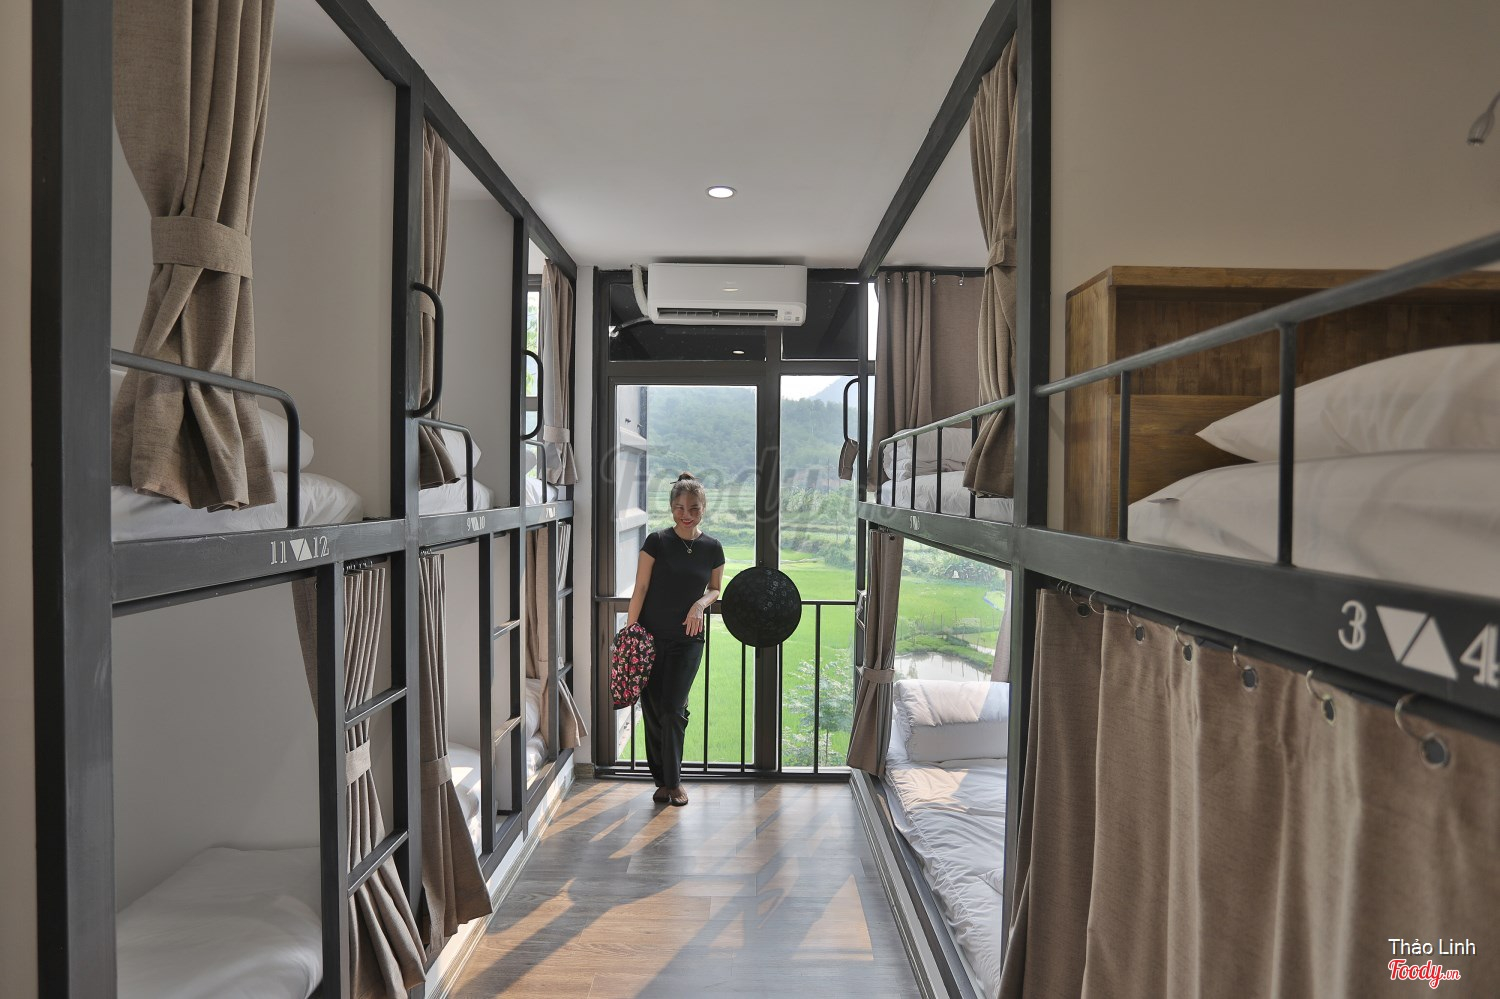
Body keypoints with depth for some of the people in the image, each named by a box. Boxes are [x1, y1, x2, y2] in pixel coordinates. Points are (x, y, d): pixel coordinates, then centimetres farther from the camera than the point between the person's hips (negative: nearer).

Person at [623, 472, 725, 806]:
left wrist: (702, 603, -7)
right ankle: (662, 780, 22)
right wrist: (628, 631, -8)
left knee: (674, 711, -2)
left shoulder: (712, 548, 3)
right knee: (652, 710, 5)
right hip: (650, 637, -1)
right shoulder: (657, 542, -5)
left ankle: (674, 781, 15)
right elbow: (640, 588, -4)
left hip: (687, 640, 1)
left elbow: (715, 589, 15)